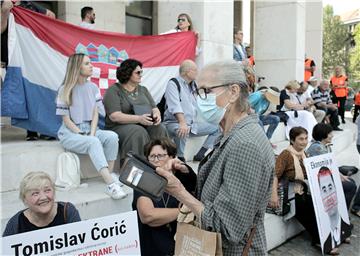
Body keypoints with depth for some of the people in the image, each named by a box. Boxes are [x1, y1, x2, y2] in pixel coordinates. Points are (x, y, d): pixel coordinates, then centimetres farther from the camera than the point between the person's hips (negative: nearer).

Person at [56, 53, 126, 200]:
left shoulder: (93, 88, 7)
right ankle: (111, 185, -42)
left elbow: (95, 114, 4)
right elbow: (66, 119, -8)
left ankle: (110, 175, -17)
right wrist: (83, 136, -16)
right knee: (94, 143, -34)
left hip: (90, 129, 5)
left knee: (112, 136, -24)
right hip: (70, 133, -5)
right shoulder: (65, 90, -7)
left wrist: (92, 134, -11)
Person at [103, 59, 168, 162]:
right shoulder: (113, 91, -2)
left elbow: (154, 108, 15)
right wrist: (139, 119, -26)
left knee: (159, 129, -25)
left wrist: (156, 115, -11)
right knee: (138, 132, -35)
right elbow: (114, 116, -15)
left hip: (143, 125, 5)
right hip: (119, 127, -5)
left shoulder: (143, 89, 19)